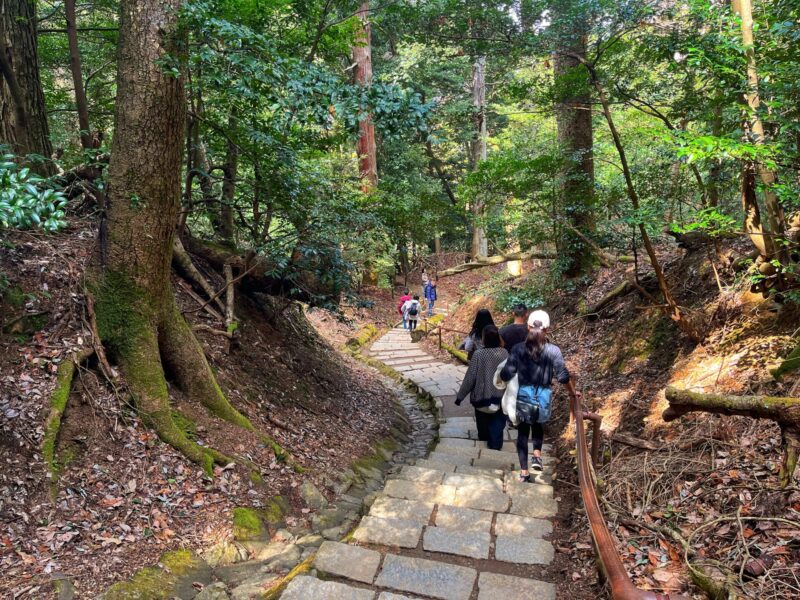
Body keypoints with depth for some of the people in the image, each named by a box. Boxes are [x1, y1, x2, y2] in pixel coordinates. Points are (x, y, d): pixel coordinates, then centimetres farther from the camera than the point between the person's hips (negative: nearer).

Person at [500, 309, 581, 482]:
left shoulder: (518, 349, -9)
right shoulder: (553, 351, -10)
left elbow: (506, 375, -10)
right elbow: (563, 377, -5)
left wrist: (500, 374, 13)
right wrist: (573, 393, 12)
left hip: (522, 396, 0)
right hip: (542, 398, 1)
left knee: (522, 431, 14)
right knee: (537, 424, 29)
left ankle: (524, 471, 18)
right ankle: (537, 455, 12)